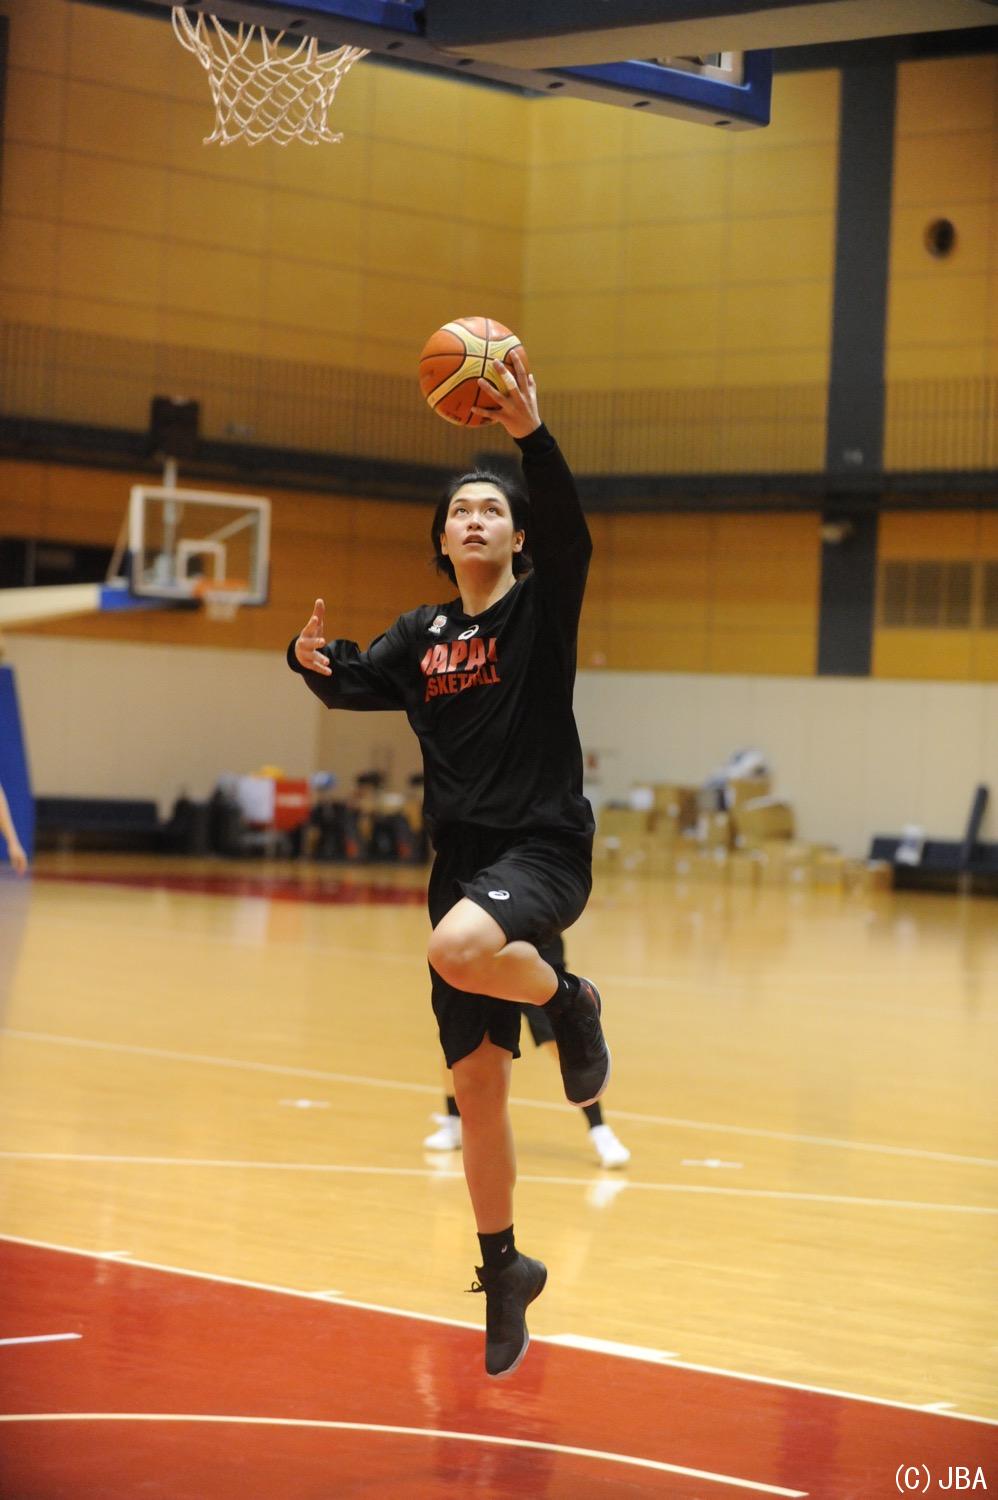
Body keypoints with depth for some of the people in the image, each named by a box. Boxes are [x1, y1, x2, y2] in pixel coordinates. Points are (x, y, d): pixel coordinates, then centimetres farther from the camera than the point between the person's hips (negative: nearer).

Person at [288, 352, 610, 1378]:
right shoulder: (423, 635, 13)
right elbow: (359, 685, 6)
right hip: (461, 858, 5)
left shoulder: (541, 608, -1)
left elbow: (566, 530, -18)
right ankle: (503, 1268, 23)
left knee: (457, 947, -37)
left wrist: (532, 437, -34)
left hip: (544, 848, -5)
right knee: (475, 1084, 7)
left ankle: (569, 1004, -6)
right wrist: (313, 661, -17)